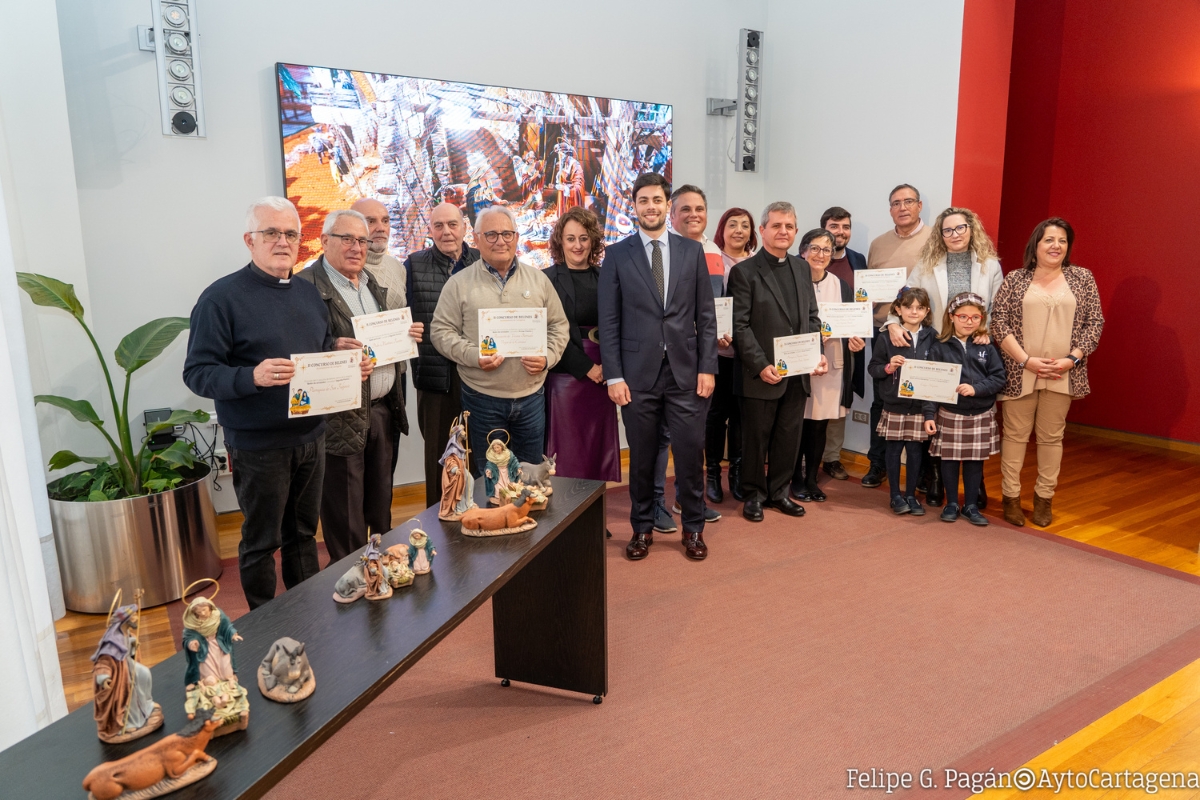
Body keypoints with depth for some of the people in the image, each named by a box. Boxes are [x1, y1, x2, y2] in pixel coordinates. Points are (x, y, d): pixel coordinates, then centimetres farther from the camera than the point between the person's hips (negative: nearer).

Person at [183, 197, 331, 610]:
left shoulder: (309, 293, 11)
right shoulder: (223, 297, -11)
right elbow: (197, 372, -15)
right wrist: (252, 376, -31)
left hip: (311, 437, 6)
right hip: (258, 446, -6)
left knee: (303, 532, 19)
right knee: (261, 541, 9)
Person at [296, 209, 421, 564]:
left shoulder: (372, 283, 15)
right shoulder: (307, 285, -12)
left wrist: (406, 336, 3)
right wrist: (333, 350, -31)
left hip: (382, 410, 8)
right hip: (341, 416, -7)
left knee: (380, 505, 21)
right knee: (345, 520, 5)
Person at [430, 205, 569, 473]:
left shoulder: (538, 279, 7)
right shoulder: (459, 283, 0)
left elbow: (558, 326, 10)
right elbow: (441, 331, -1)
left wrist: (548, 357, -8)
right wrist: (474, 356, -16)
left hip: (531, 395, 2)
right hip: (482, 398, -2)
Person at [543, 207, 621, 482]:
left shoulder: (604, 277, 9)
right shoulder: (548, 280, -3)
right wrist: (587, 368, -11)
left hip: (602, 376, 4)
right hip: (566, 376, -4)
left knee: (600, 447, 9)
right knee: (569, 452, 0)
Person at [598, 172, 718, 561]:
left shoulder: (692, 251, 7)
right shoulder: (617, 255, 3)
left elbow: (706, 315, 6)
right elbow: (609, 321, 0)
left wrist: (707, 367, -1)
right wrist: (614, 376, -6)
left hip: (685, 372, 1)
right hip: (638, 373, -1)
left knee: (691, 453, 5)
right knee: (642, 457, 8)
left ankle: (693, 529, 23)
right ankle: (642, 528, 25)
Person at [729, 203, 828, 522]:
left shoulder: (802, 269, 13)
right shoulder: (744, 271, -7)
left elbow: (812, 317, 16)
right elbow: (740, 326, -11)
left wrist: (818, 354, 1)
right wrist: (761, 366, -18)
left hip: (798, 373, 6)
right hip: (762, 374, -5)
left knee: (789, 437, 13)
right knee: (756, 438, 7)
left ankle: (778, 492, 28)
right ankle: (754, 494, 23)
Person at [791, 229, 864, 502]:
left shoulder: (842, 286, 10)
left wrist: (856, 341, -9)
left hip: (832, 363, 3)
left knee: (820, 424, 7)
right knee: (798, 423, 2)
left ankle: (812, 478, 20)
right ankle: (796, 479, 17)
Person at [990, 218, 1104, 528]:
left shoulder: (1082, 278, 7)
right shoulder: (1015, 279, 2)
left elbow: (1095, 323, 5)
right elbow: (998, 323, -3)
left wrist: (1072, 359, -9)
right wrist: (1027, 360, -11)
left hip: (1062, 374, 1)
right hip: (1020, 372, -1)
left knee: (1052, 437, 8)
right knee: (1015, 435, 5)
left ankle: (1044, 498, 20)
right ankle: (1011, 497, 15)